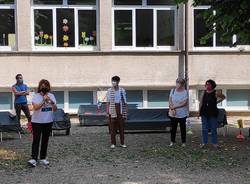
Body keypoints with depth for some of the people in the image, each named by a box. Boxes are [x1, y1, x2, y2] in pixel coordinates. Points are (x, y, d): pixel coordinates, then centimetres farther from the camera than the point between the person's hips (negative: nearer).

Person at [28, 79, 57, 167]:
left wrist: (52, 102, -18)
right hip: (37, 122, -4)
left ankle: (43, 158, 20)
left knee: (45, 140, 10)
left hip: (48, 122, 4)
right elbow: (35, 107, -22)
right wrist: (43, 100, -27)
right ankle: (34, 159, -12)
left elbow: (55, 109, -1)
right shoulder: (36, 96, -8)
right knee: (36, 140, -9)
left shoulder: (51, 96, 3)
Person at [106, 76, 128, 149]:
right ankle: (113, 143, 8)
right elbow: (108, 101, -1)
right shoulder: (109, 91, 1)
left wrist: (126, 111, 3)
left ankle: (122, 143, 13)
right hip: (112, 110, -1)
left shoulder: (122, 90, 5)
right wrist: (107, 110, -8)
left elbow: (125, 101, 6)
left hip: (120, 110, 1)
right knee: (112, 127, 1)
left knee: (121, 126, 5)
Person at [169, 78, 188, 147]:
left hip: (182, 114, -3)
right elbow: (170, 101, 0)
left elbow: (184, 103, -14)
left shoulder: (185, 92, -9)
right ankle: (172, 141, 23)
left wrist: (174, 107, -15)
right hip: (173, 114, 3)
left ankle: (183, 142, 20)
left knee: (183, 128, 8)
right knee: (173, 128, 11)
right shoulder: (173, 90, 1)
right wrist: (172, 109, -14)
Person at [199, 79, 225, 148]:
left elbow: (223, 97, 14)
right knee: (204, 129, 6)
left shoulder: (216, 93, -2)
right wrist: (199, 112, 2)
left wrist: (217, 101, 5)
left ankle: (215, 143, 11)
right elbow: (201, 103, 7)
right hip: (204, 113, 3)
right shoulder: (204, 93, 5)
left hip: (213, 113, -3)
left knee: (213, 129, 2)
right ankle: (204, 142, 13)